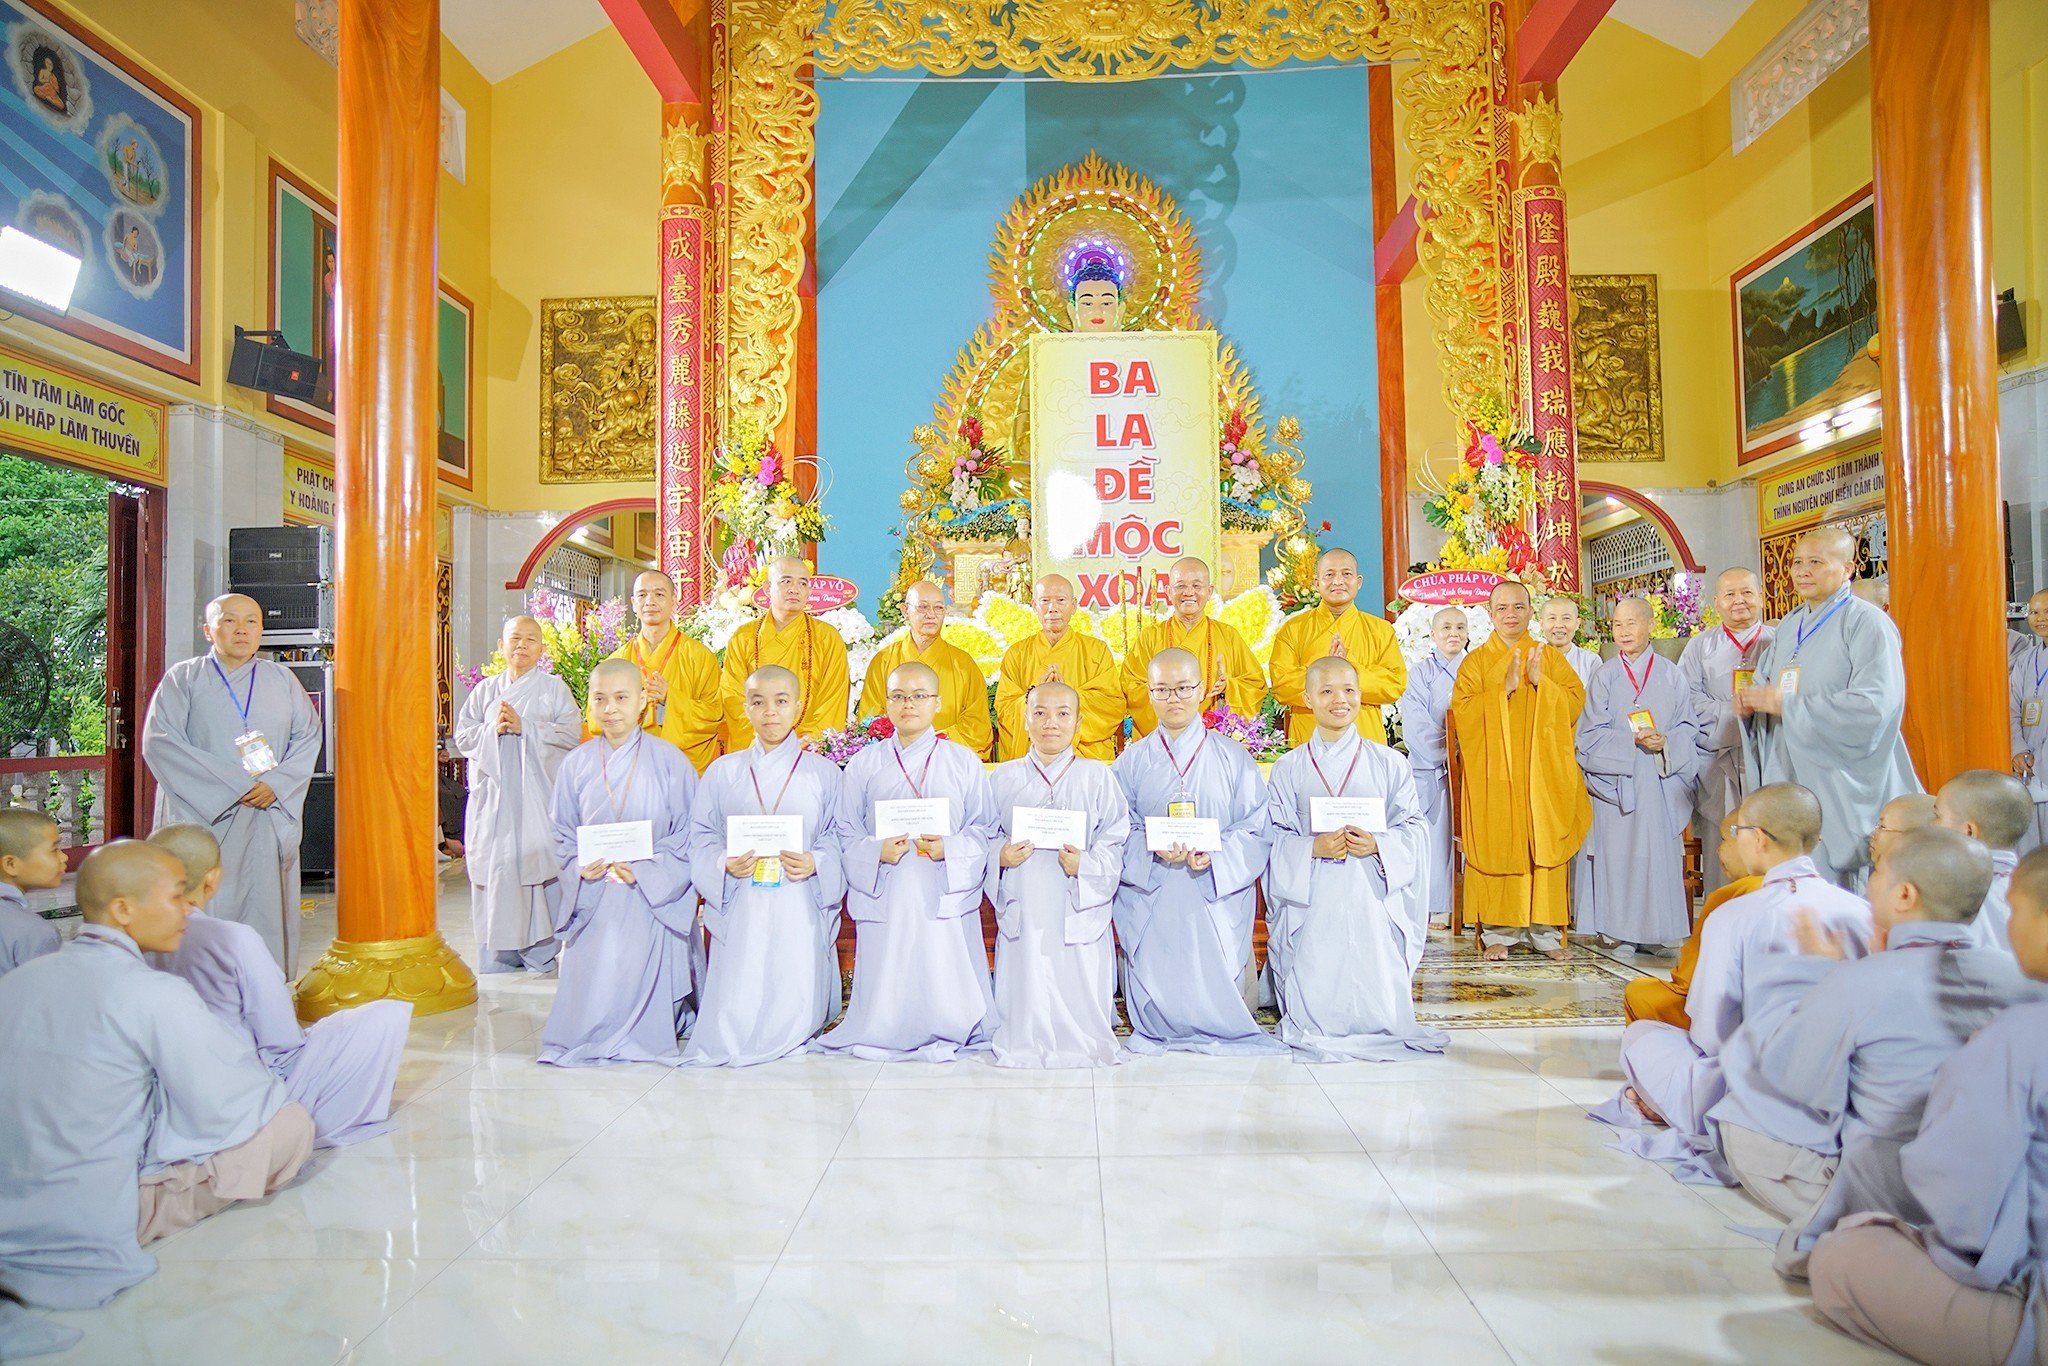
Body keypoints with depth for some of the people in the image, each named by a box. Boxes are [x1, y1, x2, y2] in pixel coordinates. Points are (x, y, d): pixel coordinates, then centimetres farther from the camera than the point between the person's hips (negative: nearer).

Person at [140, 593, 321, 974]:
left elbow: (308, 733, 7)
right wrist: (228, 784, -12)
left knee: (267, 910, -1)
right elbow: (158, 741, -4)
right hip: (203, 816, -2)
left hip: (269, 818, 2)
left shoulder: (282, 679, 13)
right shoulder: (183, 678, 6)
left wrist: (278, 783, -9)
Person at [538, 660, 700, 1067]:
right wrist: (580, 866, -10)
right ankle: (593, 1036, 18)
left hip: (653, 899, -2)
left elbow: (689, 833, -5)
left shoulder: (669, 760, -4)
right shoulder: (576, 764, 5)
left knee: (645, 973, -7)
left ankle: (644, 1037, 13)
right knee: (595, 979, -3)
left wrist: (646, 870, -16)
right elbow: (563, 834, 10)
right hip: (594, 901, 2)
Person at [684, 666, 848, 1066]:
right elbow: (701, 838, 7)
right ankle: (734, 1039, 22)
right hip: (741, 910, 1)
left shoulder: (823, 772, 7)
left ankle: (792, 1037, 24)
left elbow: (839, 838, 4)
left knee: (793, 1020, -6)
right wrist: (724, 865, -13)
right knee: (734, 1024, -8)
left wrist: (816, 864, -16)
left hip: (800, 911, 0)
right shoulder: (723, 771, 10)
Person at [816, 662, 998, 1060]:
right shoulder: (865, 764, 8)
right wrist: (877, 852, -13)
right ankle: (887, 1037, 24)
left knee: (946, 995, 1)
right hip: (884, 900, 1)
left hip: (947, 897, 0)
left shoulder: (964, 762, 7)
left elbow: (985, 830, 4)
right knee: (888, 997, 2)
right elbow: (846, 834, 6)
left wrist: (949, 848, -14)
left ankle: (948, 1037, 23)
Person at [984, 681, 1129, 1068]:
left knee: (1079, 988, 1)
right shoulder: (1004, 778, 8)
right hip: (1023, 911, 1)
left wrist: (1085, 865, -17)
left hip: (1079, 912, -1)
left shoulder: (1097, 776, 3)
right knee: (1027, 988, 3)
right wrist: (1000, 857, -10)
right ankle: (1025, 1046, 24)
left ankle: (1083, 1045, 23)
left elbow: (1116, 841, -1)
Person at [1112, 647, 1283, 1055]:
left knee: (1215, 988, -7)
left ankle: (1218, 1031, 20)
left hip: (1216, 898, 0)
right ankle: (1159, 1034, 19)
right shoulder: (1132, 762, 9)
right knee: (1159, 989, -6)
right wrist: (1153, 851, -18)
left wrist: (1216, 856, -18)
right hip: (1151, 906, 0)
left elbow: (1257, 831, 0)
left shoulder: (1233, 757, 7)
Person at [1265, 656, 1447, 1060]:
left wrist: (1379, 845, -15)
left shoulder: (1388, 763, 8)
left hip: (1373, 901, 0)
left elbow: (1415, 827, 4)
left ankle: (1377, 1030, 20)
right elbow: (1273, 834, 3)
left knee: (1377, 1001, -5)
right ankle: (1316, 1032, 19)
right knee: (1316, 998, -5)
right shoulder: (1289, 767, 7)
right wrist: (1312, 849, -16)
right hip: (1311, 903, 0)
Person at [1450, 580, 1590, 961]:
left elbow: (1576, 701, 3)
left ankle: (1546, 932, 6)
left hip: (1543, 769, 2)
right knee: (1497, 846, -5)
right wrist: (1504, 689, -14)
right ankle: (1497, 933, 1)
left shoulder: (1551, 657, 13)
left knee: (1545, 844, -1)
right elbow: (1462, 709, -4)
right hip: (1494, 772, -1)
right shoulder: (1476, 661, 8)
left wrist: (1541, 682, -11)